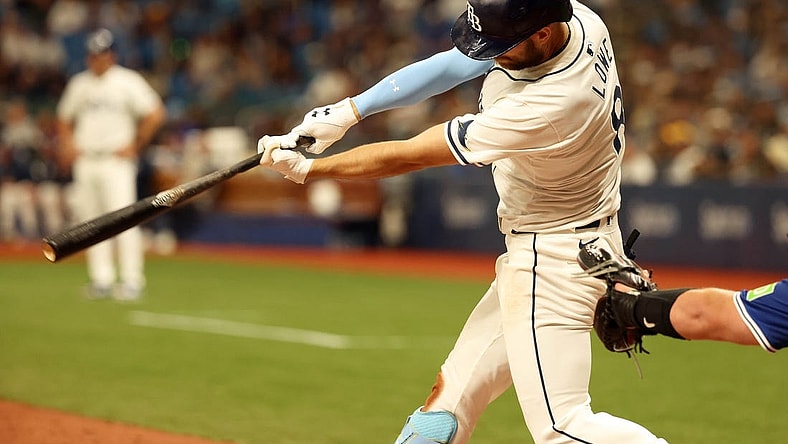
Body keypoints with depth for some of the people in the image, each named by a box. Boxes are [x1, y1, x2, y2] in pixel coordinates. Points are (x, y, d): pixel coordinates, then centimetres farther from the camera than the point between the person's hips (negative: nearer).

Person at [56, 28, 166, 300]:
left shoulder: (128, 82, -2)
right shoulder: (78, 84, 14)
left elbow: (156, 114, -7)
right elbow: (64, 120, 24)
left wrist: (135, 147, -7)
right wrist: (66, 144, 7)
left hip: (117, 161, -5)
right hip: (84, 163, 5)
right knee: (91, 222, 5)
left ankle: (131, 281, -10)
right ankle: (101, 279, 10)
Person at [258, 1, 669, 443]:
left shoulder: (545, 106, -32)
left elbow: (412, 156, -22)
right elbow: (455, 64, 3)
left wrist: (306, 169, -10)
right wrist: (348, 111, -3)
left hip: (553, 261, -10)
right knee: (453, 395, 15)